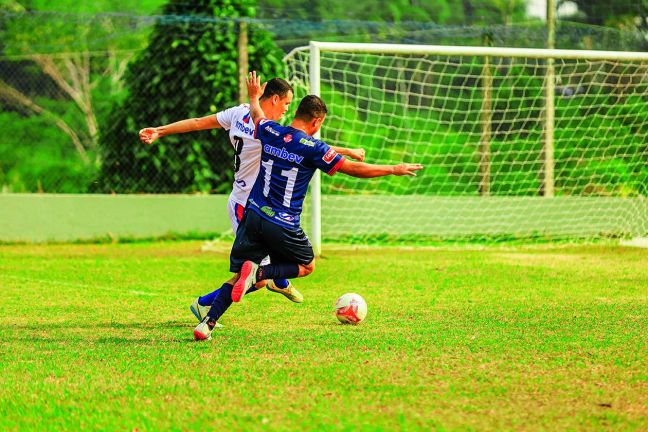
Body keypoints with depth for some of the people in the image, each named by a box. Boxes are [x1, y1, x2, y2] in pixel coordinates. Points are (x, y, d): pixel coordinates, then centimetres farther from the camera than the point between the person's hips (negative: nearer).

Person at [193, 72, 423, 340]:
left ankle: (207, 323, -7)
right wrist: (394, 169, 2)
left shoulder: (270, 132, 3)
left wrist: (254, 96, 51)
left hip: (253, 215, 5)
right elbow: (353, 169, -8)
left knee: (240, 277, 10)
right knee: (307, 266, 18)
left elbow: (257, 116, 28)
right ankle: (258, 272, -8)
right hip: (283, 225, -5)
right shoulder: (312, 148, -12)